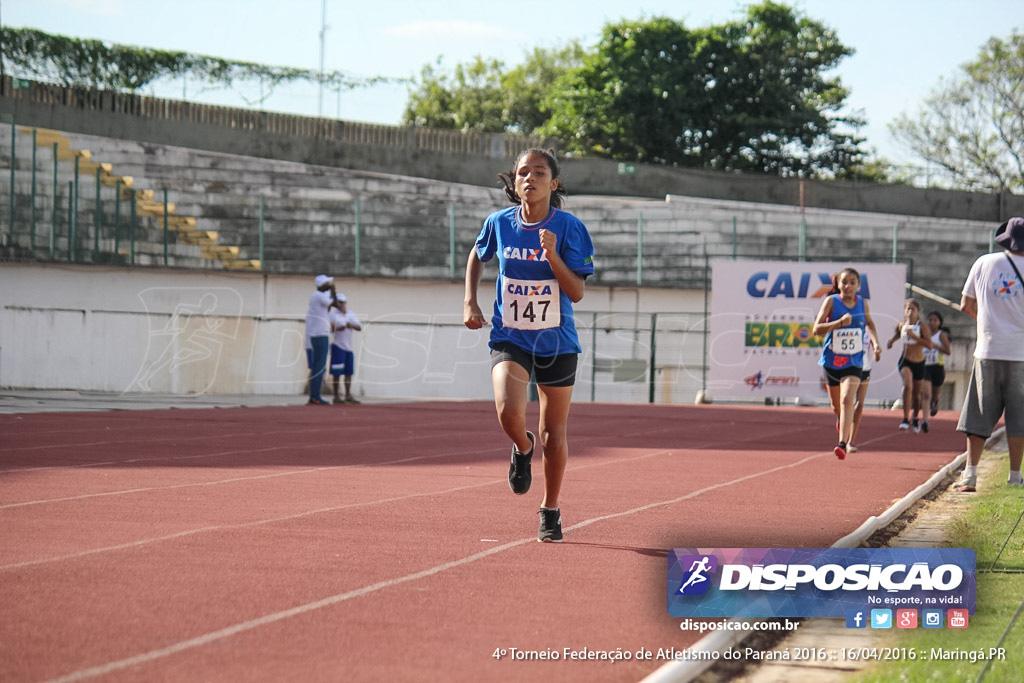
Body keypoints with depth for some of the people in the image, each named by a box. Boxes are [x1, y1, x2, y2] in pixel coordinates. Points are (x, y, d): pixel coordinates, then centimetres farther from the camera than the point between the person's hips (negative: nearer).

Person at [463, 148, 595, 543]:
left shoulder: (568, 228, -11)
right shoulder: (499, 224, -4)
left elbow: (577, 293, -14)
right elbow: (476, 257, 18)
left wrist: (553, 255, -27)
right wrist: (470, 303, 7)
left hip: (556, 343, 0)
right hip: (509, 339, 0)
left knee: (554, 432, 8)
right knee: (509, 412, -25)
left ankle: (550, 512, 29)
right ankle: (523, 449, 13)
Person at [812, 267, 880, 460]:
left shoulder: (862, 303, 0)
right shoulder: (831, 301, -9)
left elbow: (870, 323, 21)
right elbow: (816, 329, -16)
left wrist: (875, 342, 5)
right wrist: (839, 322, -28)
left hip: (854, 362, 0)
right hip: (832, 360, 0)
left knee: (847, 399, -21)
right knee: (836, 405, 15)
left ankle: (843, 444, -28)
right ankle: (841, 420, 52)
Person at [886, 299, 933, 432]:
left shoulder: (922, 326, -9)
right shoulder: (901, 325, 1)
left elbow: (929, 344, -19)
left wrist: (913, 335, -23)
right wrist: (891, 341, 9)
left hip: (919, 363, 0)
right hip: (905, 361, 0)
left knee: (916, 393, 13)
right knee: (908, 386, -25)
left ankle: (915, 418, 39)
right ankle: (906, 419, -23)